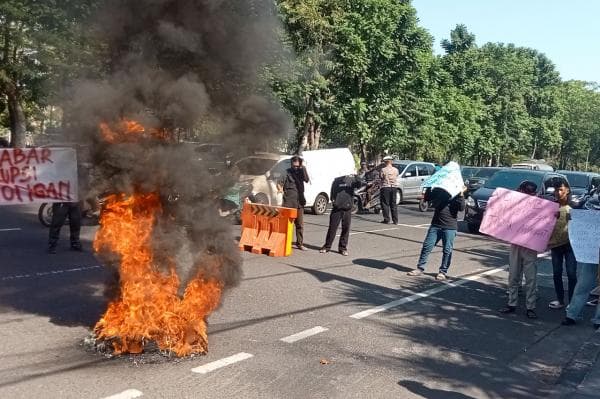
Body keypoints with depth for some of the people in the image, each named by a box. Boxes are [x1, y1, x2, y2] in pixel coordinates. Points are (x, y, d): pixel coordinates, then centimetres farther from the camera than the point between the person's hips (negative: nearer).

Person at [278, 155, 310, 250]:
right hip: (288, 202, -4)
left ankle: (300, 244, 16)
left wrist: (303, 168, -15)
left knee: (300, 224, 8)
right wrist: (280, 188, -30)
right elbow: (280, 183, -9)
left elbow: (307, 180, -8)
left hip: (299, 202, 4)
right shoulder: (287, 172, -1)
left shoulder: (301, 172, 9)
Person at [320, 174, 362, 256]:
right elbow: (332, 192, 17)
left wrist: (356, 176, -34)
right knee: (332, 227, 3)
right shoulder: (336, 180, 7)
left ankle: (343, 247, 15)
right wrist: (332, 199, 0)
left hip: (347, 209, 0)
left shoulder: (352, 180, 2)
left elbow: (359, 184, -18)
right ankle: (327, 246, 14)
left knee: (346, 228, 3)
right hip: (337, 208, 1)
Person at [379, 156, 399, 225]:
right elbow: (396, 177, 9)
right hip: (394, 187, 4)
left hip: (385, 187, -4)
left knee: (385, 204, 3)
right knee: (394, 204, 9)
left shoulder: (383, 170, -9)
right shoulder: (395, 170, 4)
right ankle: (395, 220, 8)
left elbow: (381, 178, -4)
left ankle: (386, 219, 2)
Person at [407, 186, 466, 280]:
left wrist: (461, 194, -24)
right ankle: (420, 268, 12)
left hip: (450, 227, -3)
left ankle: (443, 272, 15)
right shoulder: (438, 190, 8)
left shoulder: (457, 192, -3)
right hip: (435, 224, 3)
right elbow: (427, 198, 9)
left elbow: (461, 208, -14)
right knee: (427, 246, 3)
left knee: (447, 250, 2)